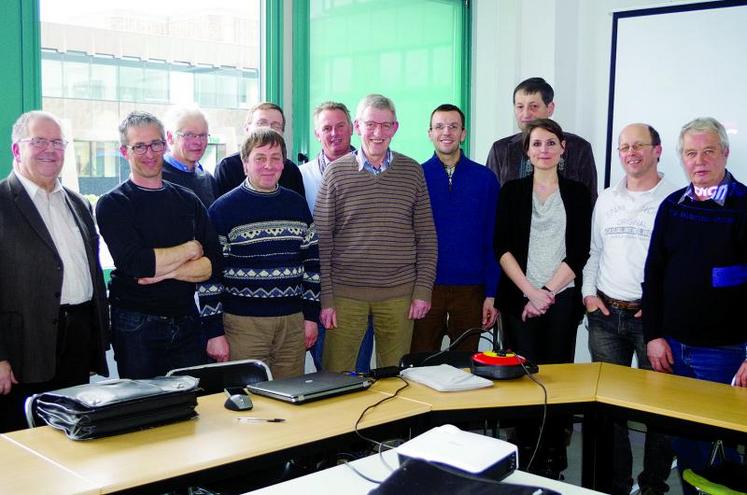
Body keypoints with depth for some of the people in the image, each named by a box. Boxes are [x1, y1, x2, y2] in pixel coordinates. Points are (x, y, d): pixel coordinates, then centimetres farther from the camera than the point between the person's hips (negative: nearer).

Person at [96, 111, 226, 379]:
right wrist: (190, 249, -7)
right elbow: (135, 264, -19)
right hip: (136, 327, -3)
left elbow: (213, 263, 0)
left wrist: (167, 271, -15)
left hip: (188, 324, 4)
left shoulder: (188, 201, 9)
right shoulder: (112, 204, -4)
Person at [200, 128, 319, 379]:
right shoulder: (224, 209, -4)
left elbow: (312, 261, 12)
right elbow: (210, 272, -6)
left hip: (293, 321, 4)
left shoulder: (297, 205, 9)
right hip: (243, 323, -4)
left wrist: (312, 316, 8)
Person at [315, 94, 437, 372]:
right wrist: (325, 297, -5)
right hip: (345, 292, -1)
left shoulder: (412, 171, 5)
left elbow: (426, 236, 7)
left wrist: (424, 290, 0)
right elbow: (322, 240, 0)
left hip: (399, 293, 1)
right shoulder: (336, 172, 0)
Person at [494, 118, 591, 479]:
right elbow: (503, 248, 1)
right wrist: (529, 291, -9)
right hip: (519, 296, 0)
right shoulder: (512, 191, 7)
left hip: (561, 297, 0)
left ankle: (552, 459, 10)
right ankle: (525, 456, 10)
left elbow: (579, 252, 1)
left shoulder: (577, 193, 8)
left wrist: (548, 292, -8)